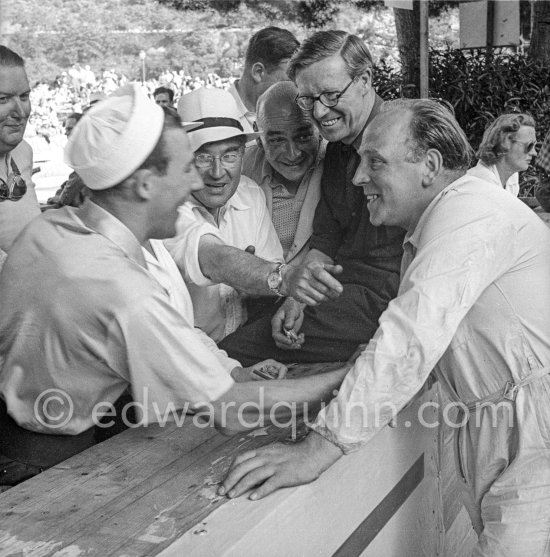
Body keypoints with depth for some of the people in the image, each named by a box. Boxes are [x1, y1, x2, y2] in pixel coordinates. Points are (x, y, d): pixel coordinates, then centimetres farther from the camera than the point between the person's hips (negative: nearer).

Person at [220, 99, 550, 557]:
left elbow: (410, 343, -26)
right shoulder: (429, 230, 17)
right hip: (492, 432, 9)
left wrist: (320, 448, -26)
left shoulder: (468, 211, -17)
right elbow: (413, 337, 16)